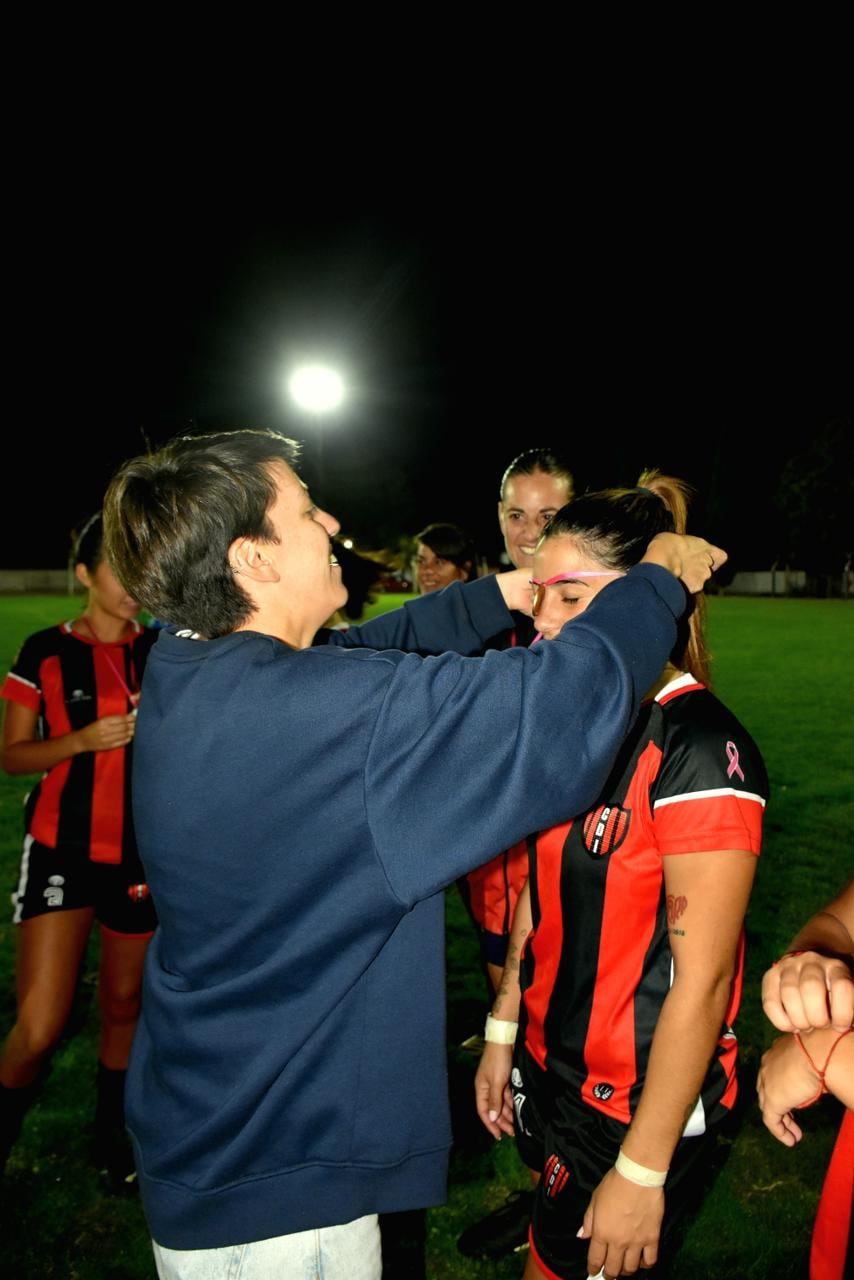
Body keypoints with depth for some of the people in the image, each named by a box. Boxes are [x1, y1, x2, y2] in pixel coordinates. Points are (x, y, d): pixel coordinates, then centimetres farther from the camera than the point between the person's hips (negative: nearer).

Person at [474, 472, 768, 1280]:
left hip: (638, 1103, -6)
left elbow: (701, 978, -21)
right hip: (551, 1071, 6)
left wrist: (642, 1170, -16)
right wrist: (501, 1036, 11)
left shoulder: (700, 746, -23)